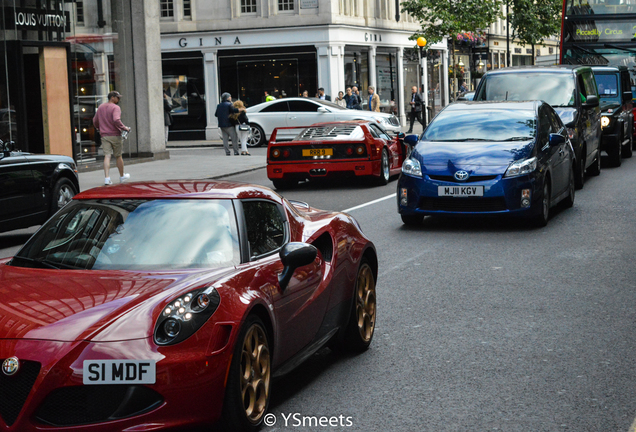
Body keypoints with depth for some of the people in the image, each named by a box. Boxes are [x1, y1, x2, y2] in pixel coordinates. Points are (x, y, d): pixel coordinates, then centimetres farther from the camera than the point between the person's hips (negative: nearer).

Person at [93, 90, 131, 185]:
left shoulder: (101, 107, 12)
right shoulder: (115, 108, -10)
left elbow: (95, 121, 18)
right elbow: (116, 120, -25)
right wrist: (124, 128, -14)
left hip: (104, 136, 4)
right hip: (115, 135, -4)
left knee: (107, 156, -3)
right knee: (118, 156, 9)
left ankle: (107, 178, -15)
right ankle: (122, 176, 25)